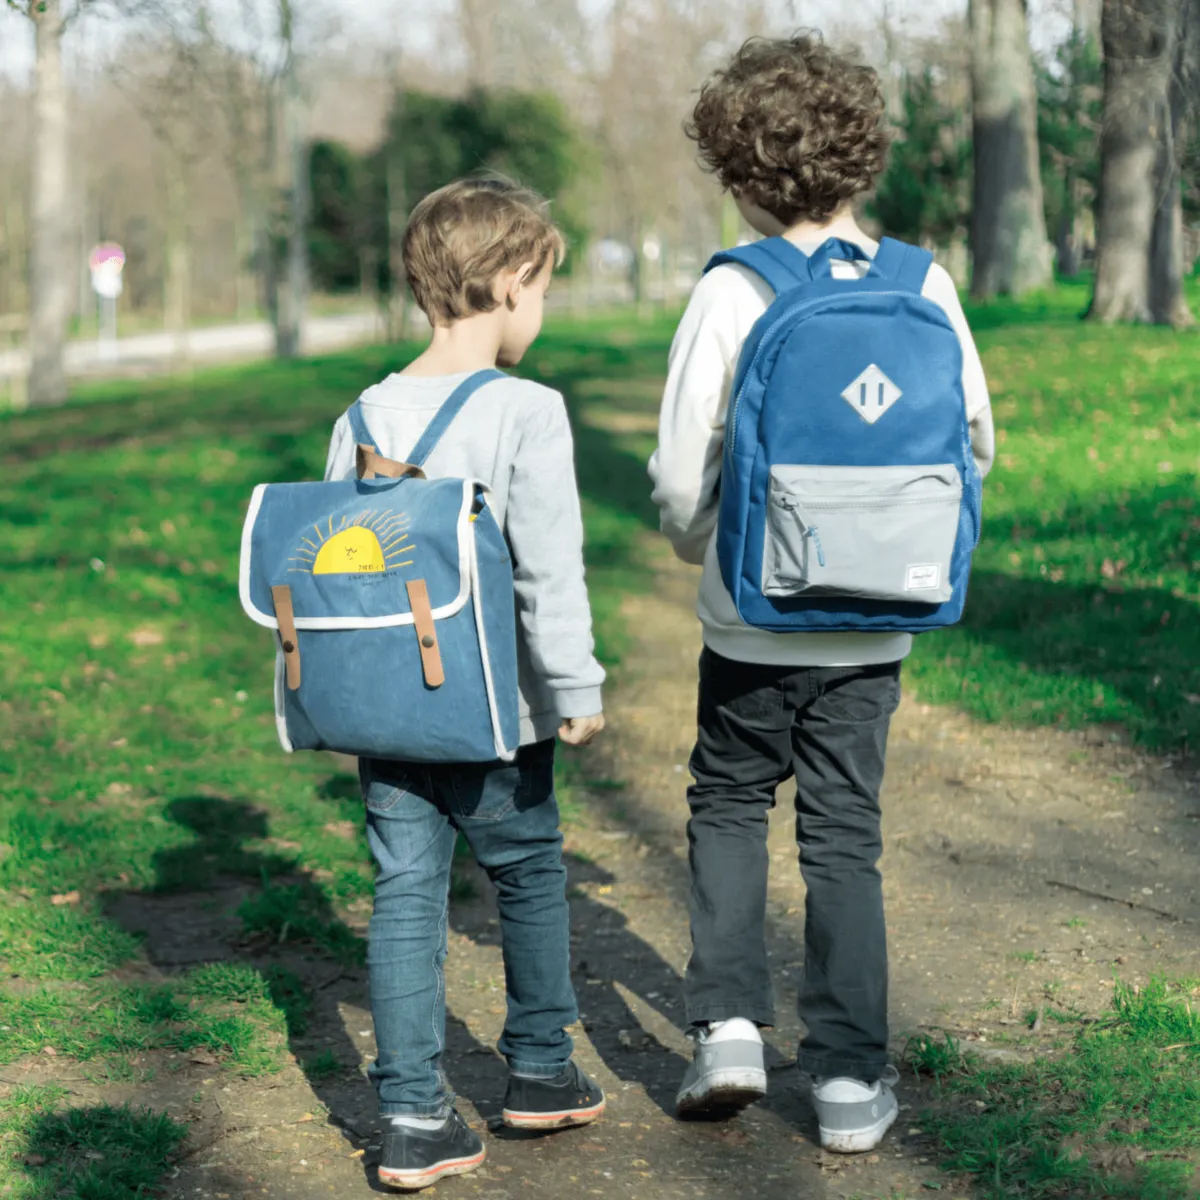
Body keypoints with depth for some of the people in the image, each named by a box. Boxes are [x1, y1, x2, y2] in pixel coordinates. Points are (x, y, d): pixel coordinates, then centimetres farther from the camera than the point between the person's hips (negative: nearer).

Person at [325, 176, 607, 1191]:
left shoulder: (366, 416, 3)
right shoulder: (527, 412, -13)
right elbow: (550, 567, -17)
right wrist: (577, 690, -10)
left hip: (385, 713, 4)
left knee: (406, 896, 6)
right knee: (530, 875, 16)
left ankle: (414, 1117, 4)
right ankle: (540, 1071, 31)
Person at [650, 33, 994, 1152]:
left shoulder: (730, 294, -14)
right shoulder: (924, 288, -5)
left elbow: (681, 475, -11)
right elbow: (976, 442, 4)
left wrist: (700, 544, 10)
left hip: (753, 620, -2)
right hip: (874, 625, 2)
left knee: (727, 805, 20)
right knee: (844, 833, 12)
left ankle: (729, 1026, 11)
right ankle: (850, 1079, 14)